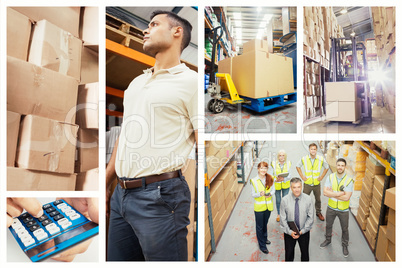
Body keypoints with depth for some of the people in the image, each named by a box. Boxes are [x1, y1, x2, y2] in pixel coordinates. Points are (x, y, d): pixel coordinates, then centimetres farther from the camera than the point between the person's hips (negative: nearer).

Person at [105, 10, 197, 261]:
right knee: (116, 257, 19)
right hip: (121, 193, 7)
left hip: (160, 195, -7)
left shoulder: (190, 81, -6)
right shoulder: (136, 83, 16)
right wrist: (106, 184, 20)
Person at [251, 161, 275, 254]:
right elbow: (253, 194, -8)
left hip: (268, 206, 3)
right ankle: (262, 245, 26)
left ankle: (265, 238, 49)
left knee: (265, 224, 24)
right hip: (259, 207, -3)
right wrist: (260, 194, -27)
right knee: (259, 227, 8)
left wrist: (270, 194, -18)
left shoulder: (270, 179, -6)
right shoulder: (254, 181, -13)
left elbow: (273, 190, 3)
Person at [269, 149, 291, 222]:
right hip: (276, 185, -1)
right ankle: (278, 214, 38)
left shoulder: (288, 164, -11)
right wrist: (276, 180, -27)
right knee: (278, 200, 15)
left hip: (286, 185, 1)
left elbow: (289, 176, -11)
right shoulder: (273, 164, -15)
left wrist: (283, 179, -29)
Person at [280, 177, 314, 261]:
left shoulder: (308, 199, -13)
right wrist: (290, 232, -16)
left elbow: (310, 217, -7)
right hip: (289, 232, -1)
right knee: (289, 254, 17)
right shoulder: (285, 200, -16)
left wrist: (302, 231, -13)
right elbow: (283, 219, -10)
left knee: (305, 253, 23)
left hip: (304, 232, 1)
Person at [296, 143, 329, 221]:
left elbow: (326, 167, 8)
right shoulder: (304, 159, -9)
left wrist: (321, 177, 0)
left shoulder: (321, 159, -8)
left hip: (317, 183, 1)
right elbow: (298, 166, 6)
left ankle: (318, 212, 37)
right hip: (307, 183, -1)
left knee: (318, 199, 17)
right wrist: (302, 176, -1)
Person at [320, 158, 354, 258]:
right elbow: (325, 192, -19)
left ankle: (345, 245, 41)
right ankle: (328, 240, 46)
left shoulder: (349, 180, -18)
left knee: (345, 229, 17)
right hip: (331, 208, 2)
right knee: (328, 225, 21)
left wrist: (332, 193, -20)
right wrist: (340, 193, -26)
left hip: (343, 210, -2)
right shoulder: (330, 177, -11)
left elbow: (346, 197, -25)